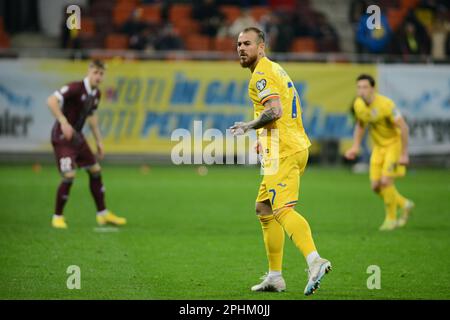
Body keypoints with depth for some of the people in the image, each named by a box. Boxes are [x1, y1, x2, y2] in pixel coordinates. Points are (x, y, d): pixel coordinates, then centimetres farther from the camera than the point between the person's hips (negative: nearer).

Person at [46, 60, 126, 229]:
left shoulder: (96, 94, 7)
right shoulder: (75, 88, -20)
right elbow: (51, 101, -31)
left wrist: (99, 141, 22)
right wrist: (63, 122, -40)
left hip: (77, 136, 9)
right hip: (62, 136, -9)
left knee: (95, 171, 10)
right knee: (69, 176, -16)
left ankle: (103, 214, 21)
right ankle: (57, 217, 1)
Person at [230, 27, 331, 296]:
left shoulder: (261, 74, -9)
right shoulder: (275, 70, 22)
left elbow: (274, 111, -23)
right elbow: (295, 110, 28)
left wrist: (249, 126, -8)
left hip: (283, 153, -10)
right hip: (296, 145, 10)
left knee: (283, 210, -20)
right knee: (264, 208, 16)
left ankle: (315, 261, -38)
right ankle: (275, 277, 17)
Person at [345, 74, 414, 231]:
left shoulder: (385, 104, -26)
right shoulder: (358, 104, -6)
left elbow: (403, 127, -22)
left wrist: (404, 154, -22)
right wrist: (355, 146, 4)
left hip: (394, 143, -6)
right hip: (378, 146, 6)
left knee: (385, 181, -16)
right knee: (376, 186, 0)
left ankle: (391, 219, 3)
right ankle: (404, 205, 25)